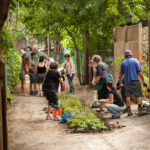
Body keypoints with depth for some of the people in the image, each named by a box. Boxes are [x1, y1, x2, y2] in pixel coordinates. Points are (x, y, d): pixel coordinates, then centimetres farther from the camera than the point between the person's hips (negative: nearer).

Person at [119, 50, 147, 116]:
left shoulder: (123, 63, 7)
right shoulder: (135, 61, -2)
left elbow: (121, 74, 18)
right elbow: (140, 72, -8)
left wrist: (119, 80, 34)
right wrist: (143, 81, -4)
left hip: (127, 81, 3)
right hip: (135, 81, -3)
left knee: (128, 96, 6)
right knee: (139, 95, 1)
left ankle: (129, 111, 4)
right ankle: (140, 111, -4)